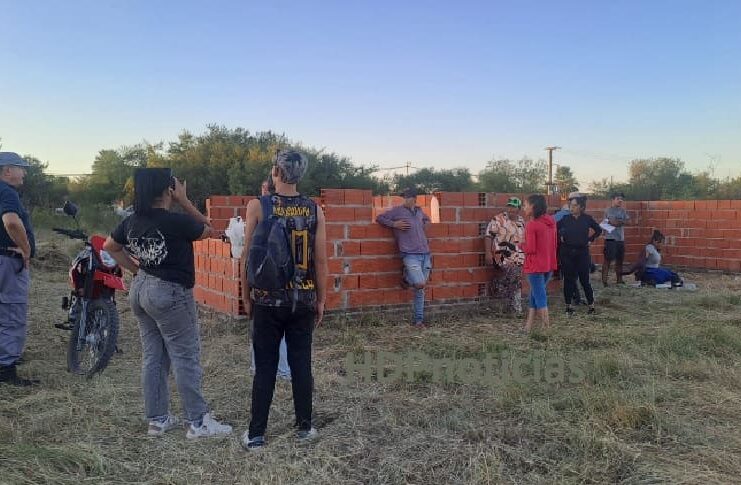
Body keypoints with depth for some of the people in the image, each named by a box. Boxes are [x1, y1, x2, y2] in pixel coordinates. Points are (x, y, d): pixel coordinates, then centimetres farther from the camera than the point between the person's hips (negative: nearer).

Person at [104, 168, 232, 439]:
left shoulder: (132, 222, 3)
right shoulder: (177, 222, -19)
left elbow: (109, 246, 17)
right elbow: (208, 230, -3)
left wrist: (136, 269, 14)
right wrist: (184, 201, -5)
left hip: (140, 290, 8)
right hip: (169, 294, -8)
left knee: (153, 356, 14)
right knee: (186, 358, 0)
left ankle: (157, 419, 22)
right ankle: (198, 422, 7)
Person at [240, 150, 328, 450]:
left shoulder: (257, 206, -7)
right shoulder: (314, 210, -2)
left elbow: (248, 256, -5)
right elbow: (321, 260, -1)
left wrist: (246, 296, 7)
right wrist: (321, 300, 9)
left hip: (268, 298, -1)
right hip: (303, 299, 2)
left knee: (265, 367, 7)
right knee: (301, 364, 12)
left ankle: (256, 435, 15)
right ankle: (304, 427, 22)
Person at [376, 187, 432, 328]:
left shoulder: (419, 210, 15)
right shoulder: (397, 210, 0)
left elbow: (427, 219, 36)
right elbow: (379, 218, 4)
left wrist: (423, 225, 15)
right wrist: (394, 224, -8)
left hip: (425, 254, 5)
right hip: (410, 255, -5)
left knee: (420, 290, 7)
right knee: (420, 284, -21)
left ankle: (419, 320, 18)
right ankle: (407, 279, 13)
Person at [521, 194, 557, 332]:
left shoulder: (531, 225, -17)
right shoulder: (551, 222, 6)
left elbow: (530, 249, -19)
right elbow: (554, 244, 13)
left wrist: (521, 244, -1)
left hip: (535, 266, -8)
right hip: (549, 264, 8)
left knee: (540, 296, 0)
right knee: (535, 293, 18)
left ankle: (547, 327, 3)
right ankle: (529, 325, 24)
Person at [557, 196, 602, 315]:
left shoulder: (587, 219, -1)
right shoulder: (566, 219, 0)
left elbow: (599, 230, 11)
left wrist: (591, 240, 3)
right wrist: (560, 238, 3)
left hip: (582, 252, -1)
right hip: (567, 252, 1)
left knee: (584, 279, 1)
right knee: (568, 279, 4)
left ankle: (591, 305, 14)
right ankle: (569, 305, 14)